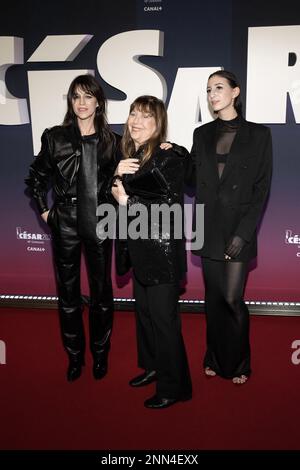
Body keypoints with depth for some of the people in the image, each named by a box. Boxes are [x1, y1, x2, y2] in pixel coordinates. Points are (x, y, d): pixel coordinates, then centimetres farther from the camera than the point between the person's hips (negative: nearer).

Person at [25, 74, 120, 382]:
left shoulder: (111, 141, 3)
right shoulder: (55, 137, 0)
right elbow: (36, 178, 10)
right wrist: (44, 211, 4)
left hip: (99, 224, 1)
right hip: (65, 224, 0)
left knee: (101, 292, 9)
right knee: (68, 292, 9)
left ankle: (100, 354, 26)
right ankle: (74, 356, 25)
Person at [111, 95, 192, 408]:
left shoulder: (168, 158, -14)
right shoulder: (130, 157, 10)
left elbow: (173, 206, -20)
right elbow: (120, 196, 14)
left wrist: (128, 201, -17)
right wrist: (118, 175, -5)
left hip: (163, 252, -8)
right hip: (140, 250, 8)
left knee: (164, 318, 2)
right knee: (144, 312, 18)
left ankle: (173, 387, 18)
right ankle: (153, 367, 38)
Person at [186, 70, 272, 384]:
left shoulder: (258, 134, 0)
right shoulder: (202, 134, 11)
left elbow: (261, 189, -5)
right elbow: (193, 179, 10)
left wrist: (243, 234, -12)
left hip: (239, 229, -3)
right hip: (209, 229, 4)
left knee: (232, 298, -3)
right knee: (213, 298, 10)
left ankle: (238, 363, 19)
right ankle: (216, 358, 27)